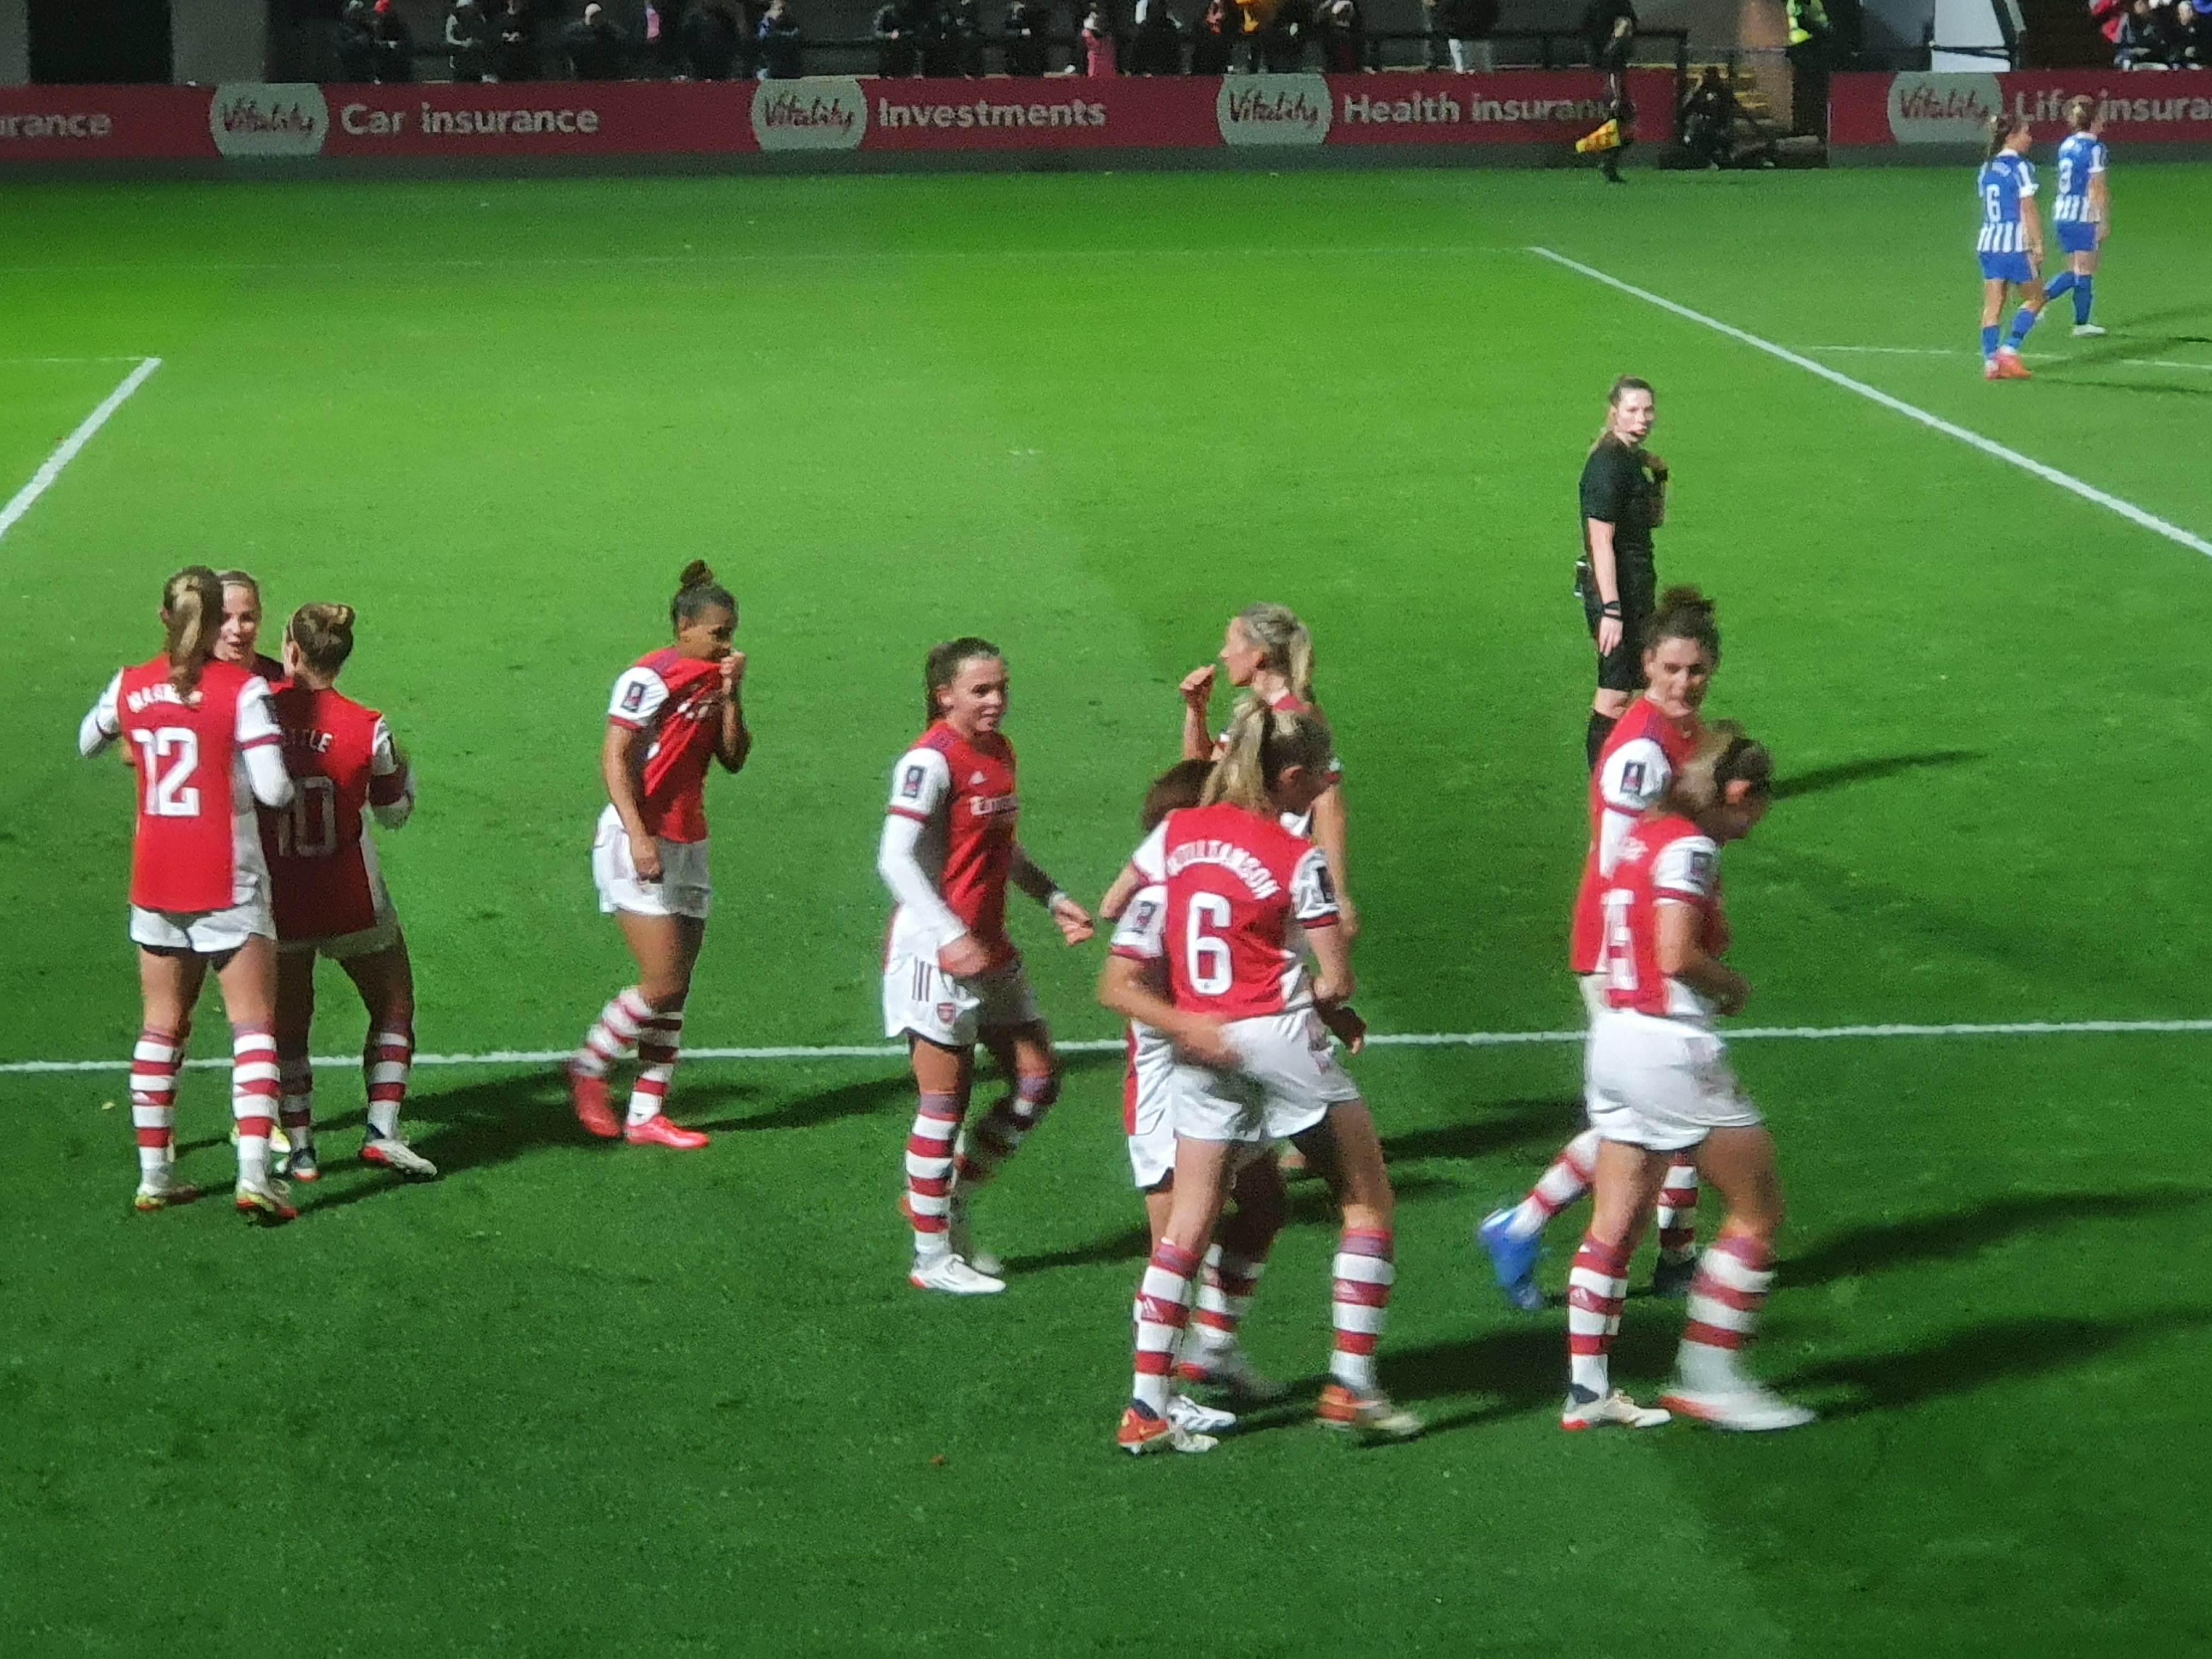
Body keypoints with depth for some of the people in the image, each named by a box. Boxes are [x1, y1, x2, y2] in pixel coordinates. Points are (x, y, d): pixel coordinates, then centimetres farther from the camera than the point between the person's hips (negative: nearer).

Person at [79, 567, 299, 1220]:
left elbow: (86, 744, 21)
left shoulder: (130, 687, 1)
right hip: (226, 884, -4)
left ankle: (154, 1173, 14)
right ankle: (254, 1173, -12)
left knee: (162, 1025, 14)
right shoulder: (242, 689, -12)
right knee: (253, 1023, -1)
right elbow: (272, 789, -17)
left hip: (154, 883, 4)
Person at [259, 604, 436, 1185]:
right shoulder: (367, 728, -10)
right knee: (393, 1007, 15)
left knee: (287, 1023, 13)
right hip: (351, 897, -1)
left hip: (276, 895, 1)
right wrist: (404, 768, 23)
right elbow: (395, 812, 4)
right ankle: (382, 1130, 3)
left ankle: (299, 1148, 8)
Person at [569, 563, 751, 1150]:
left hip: (687, 846, 8)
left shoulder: (714, 681, 11)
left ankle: (646, 1115, 9)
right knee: (663, 984, -11)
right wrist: (638, 835, -23)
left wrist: (731, 697, -4)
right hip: (640, 843, -8)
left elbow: (734, 759, 8)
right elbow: (614, 757, -16)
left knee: (676, 990, 5)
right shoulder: (652, 677, -12)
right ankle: (587, 1069, 9)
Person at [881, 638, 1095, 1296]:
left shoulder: (999, 753, 10)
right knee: (946, 1103, -1)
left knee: (1038, 1080, 11)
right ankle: (934, 1258, 10)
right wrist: (950, 936, -28)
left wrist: (1053, 899, 14)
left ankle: (950, 1202, 24)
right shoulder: (931, 761, -16)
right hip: (936, 952, -9)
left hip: (989, 950, 9)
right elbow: (896, 858, -21)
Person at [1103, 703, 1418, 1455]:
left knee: (1188, 1226, 9)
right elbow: (1336, 983, -10)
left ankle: (1147, 1407, 3)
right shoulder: (1298, 860, -11)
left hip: (1201, 1047, 5)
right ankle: (1351, 1385, 8)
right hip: (1280, 1037, -5)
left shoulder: (1175, 833, 4)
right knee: (1368, 1202, 11)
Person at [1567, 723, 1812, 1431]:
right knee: (1759, 1211, 3)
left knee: (1615, 1223, 12)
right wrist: (1734, 986, -6)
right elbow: (1677, 956, -23)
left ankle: (1586, 1387, 14)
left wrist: (1714, 981, 9)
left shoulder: (1645, 837, 12)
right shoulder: (1689, 848, -13)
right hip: (1671, 1047, -9)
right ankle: (1707, 1377, 4)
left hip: (1618, 1036, 9)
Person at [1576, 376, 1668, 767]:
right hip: (1612, 587, -10)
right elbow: (1601, 542, -21)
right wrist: (1611, 610, -25)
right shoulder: (1608, 464, -17)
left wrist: (1658, 477, 6)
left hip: (1635, 585, 10)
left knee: (1622, 688, 14)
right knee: (1615, 693, -7)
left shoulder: (1634, 458, 10)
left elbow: (1652, 522, 22)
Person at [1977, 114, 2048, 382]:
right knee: (2034, 298, 7)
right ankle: (2009, 350, -4)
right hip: (2015, 244, -7)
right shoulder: (2020, 168, -10)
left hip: (1988, 241, 7)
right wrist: (2038, 245, -11)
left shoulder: (1987, 168, 11)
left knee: (1992, 306, 5)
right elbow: (2028, 210, -14)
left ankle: (1991, 362, 2)